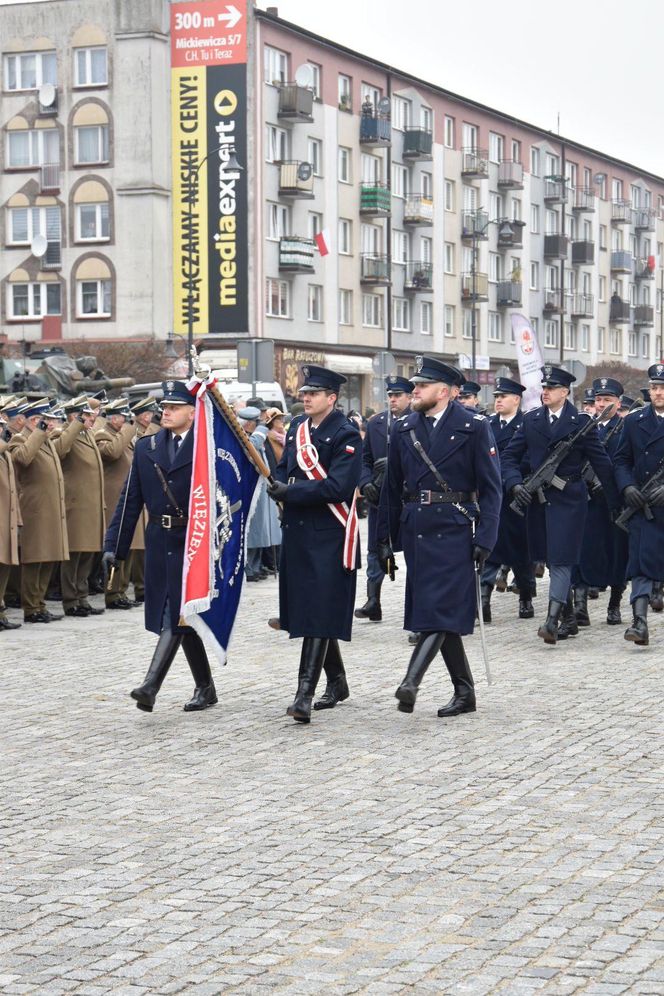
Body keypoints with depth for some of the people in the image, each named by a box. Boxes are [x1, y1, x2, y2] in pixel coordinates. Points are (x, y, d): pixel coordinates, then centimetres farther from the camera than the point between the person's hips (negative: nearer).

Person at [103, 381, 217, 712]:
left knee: (176, 614, -11)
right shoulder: (146, 447, 10)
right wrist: (114, 545, 4)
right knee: (181, 617, 11)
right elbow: (130, 499, 10)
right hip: (159, 543, 6)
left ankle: (151, 686, -17)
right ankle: (205, 688, 22)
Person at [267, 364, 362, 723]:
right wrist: (280, 486, -3)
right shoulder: (297, 428, 12)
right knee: (310, 610, 14)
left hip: (329, 534, -8)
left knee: (319, 614, -10)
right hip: (297, 530, 8)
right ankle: (336, 683, 28)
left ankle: (305, 694, -14)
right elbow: (284, 467, 19)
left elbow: (338, 487, -19)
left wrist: (291, 491, -19)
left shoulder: (345, 435, -10)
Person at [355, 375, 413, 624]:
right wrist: (366, 483, -5)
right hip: (379, 495, 4)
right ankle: (373, 602, 7)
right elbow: (365, 458, 11)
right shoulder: (375, 423, 10)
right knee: (375, 548, 4)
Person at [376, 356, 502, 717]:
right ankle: (464, 692, 16)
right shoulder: (403, 429, 10)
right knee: (438, 612, 7)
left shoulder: (474, 427, -3)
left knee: (441, 608, -13)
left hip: (453, 530, -5)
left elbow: (490, 487, -5)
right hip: (415, 530, 5)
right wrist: (385, 539, 10)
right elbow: (391, 488, 14)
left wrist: (485, 539, -12)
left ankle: (411, 683, -21)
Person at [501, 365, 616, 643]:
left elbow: (600, 462, -1)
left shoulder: (581, 422, -4)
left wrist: (615, 502, 0)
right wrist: (514, 484, -10)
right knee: (553, 559, 11)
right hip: (539, 498, 5)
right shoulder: (531, 419, 7)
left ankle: (552, 621, -18)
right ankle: (569, 619, 21)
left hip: (568, 499, -5)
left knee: (561, 559, -12)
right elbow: (510, 456, 8)